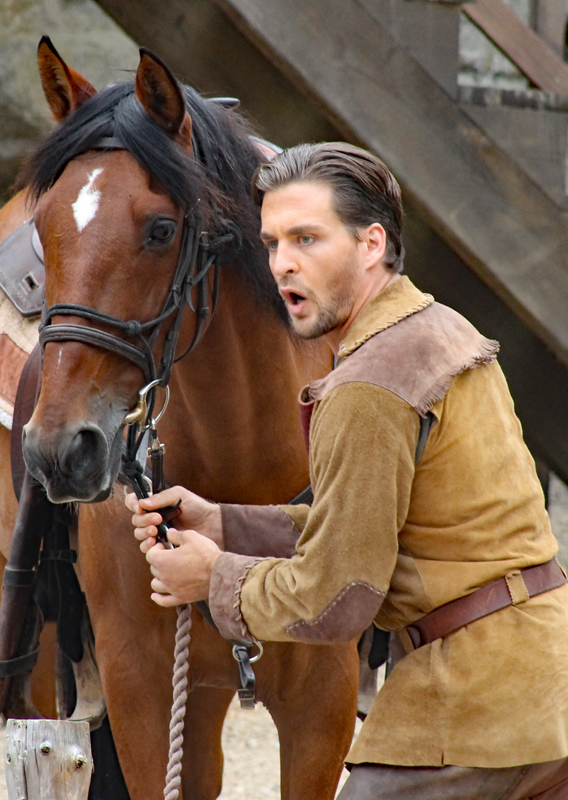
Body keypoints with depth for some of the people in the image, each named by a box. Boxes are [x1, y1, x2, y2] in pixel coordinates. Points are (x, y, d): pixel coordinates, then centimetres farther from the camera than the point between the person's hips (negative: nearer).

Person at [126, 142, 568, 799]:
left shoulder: (369, 393, -19)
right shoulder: (442, 332, 12)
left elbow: (332, 603, -17)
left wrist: (216, 579, -1)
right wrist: (221, 525, 10)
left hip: (470, 706, -10)